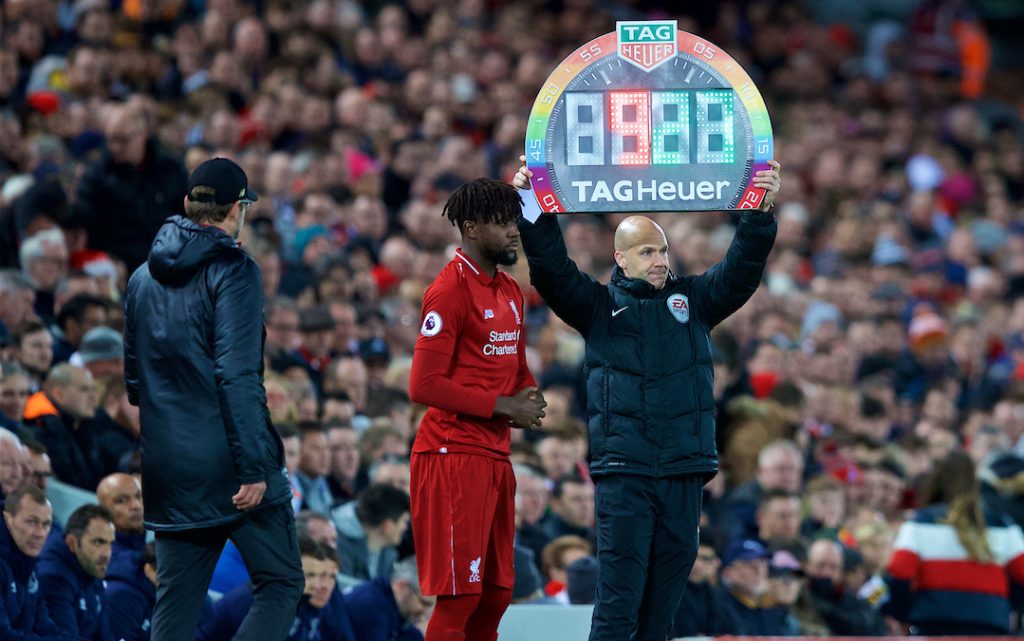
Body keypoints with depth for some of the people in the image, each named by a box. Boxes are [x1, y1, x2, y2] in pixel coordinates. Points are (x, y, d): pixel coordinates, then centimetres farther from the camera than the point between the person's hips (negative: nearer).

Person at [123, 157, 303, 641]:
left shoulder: (143, 278, 12)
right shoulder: (231, 270, -10)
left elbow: (133, 381, 19)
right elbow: (238, 377, -18)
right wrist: (254, 467, -18)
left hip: (168, 469, 6)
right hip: (230, 466, -6)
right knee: (280, 583, 2)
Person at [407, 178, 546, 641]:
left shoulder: (510, 291, 16)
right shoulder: (450, 290, -12)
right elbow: (424, 385, -18)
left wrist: (529, 398, 6)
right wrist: (503, 407, -15)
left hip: (495, 456, 9)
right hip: (454, 456, -9)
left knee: (496, 593, 10)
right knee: (459, 597, -9)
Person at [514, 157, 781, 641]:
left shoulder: (692, 299, 14)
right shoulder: (599, 307, 7)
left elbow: (742, 270, 5)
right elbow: (552, 268, -3)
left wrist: (760, 214, -9)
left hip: (684, 473, 3)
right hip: (623, 472, -3)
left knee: (663, 602, 7)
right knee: (619, 602, -8)